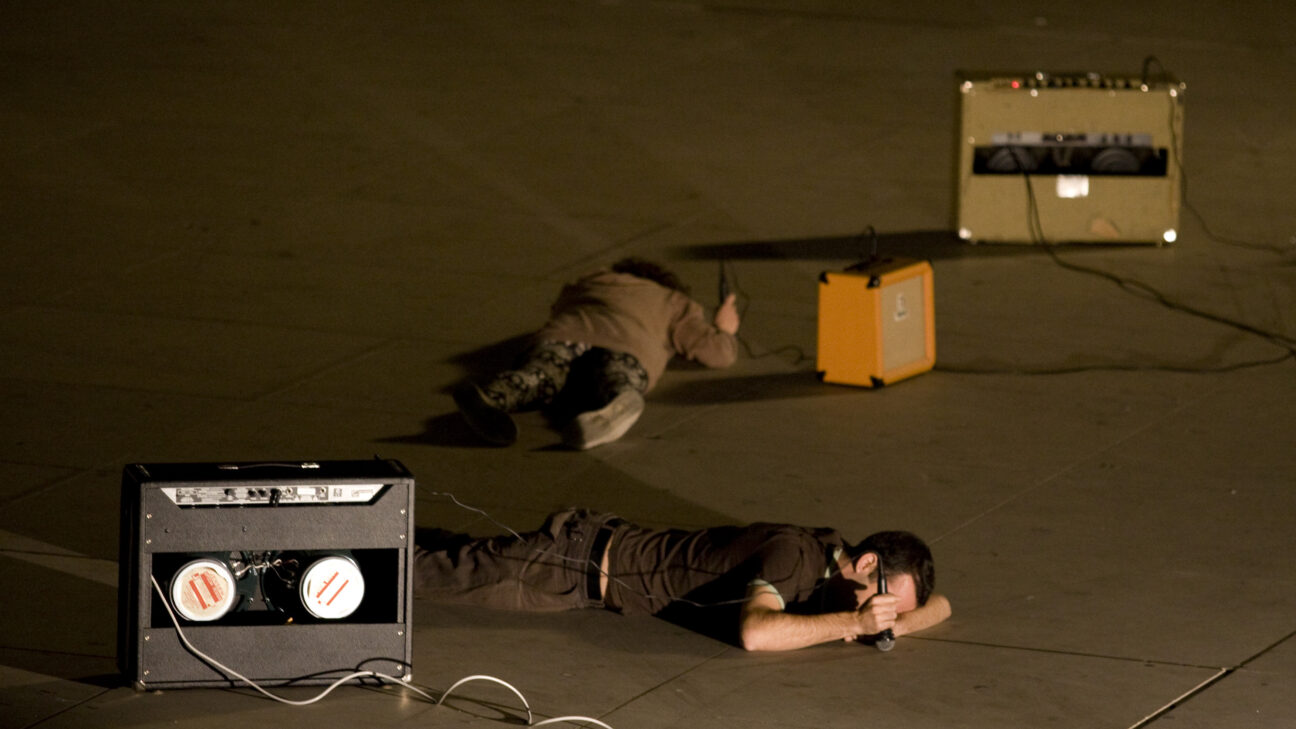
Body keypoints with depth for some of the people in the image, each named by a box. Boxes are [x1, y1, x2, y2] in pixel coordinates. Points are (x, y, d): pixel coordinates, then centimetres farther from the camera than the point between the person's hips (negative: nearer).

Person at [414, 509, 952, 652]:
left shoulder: (834, 557, -7)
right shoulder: (794, 555, -31)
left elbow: (939, 606, 2)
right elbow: (753, 632, -48)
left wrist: (891, 624, -20)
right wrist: (851, 622, -40)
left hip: (616, 548, 7)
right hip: (583, 562, -7)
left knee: (453, 565, 22)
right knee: (445, 574, 5)